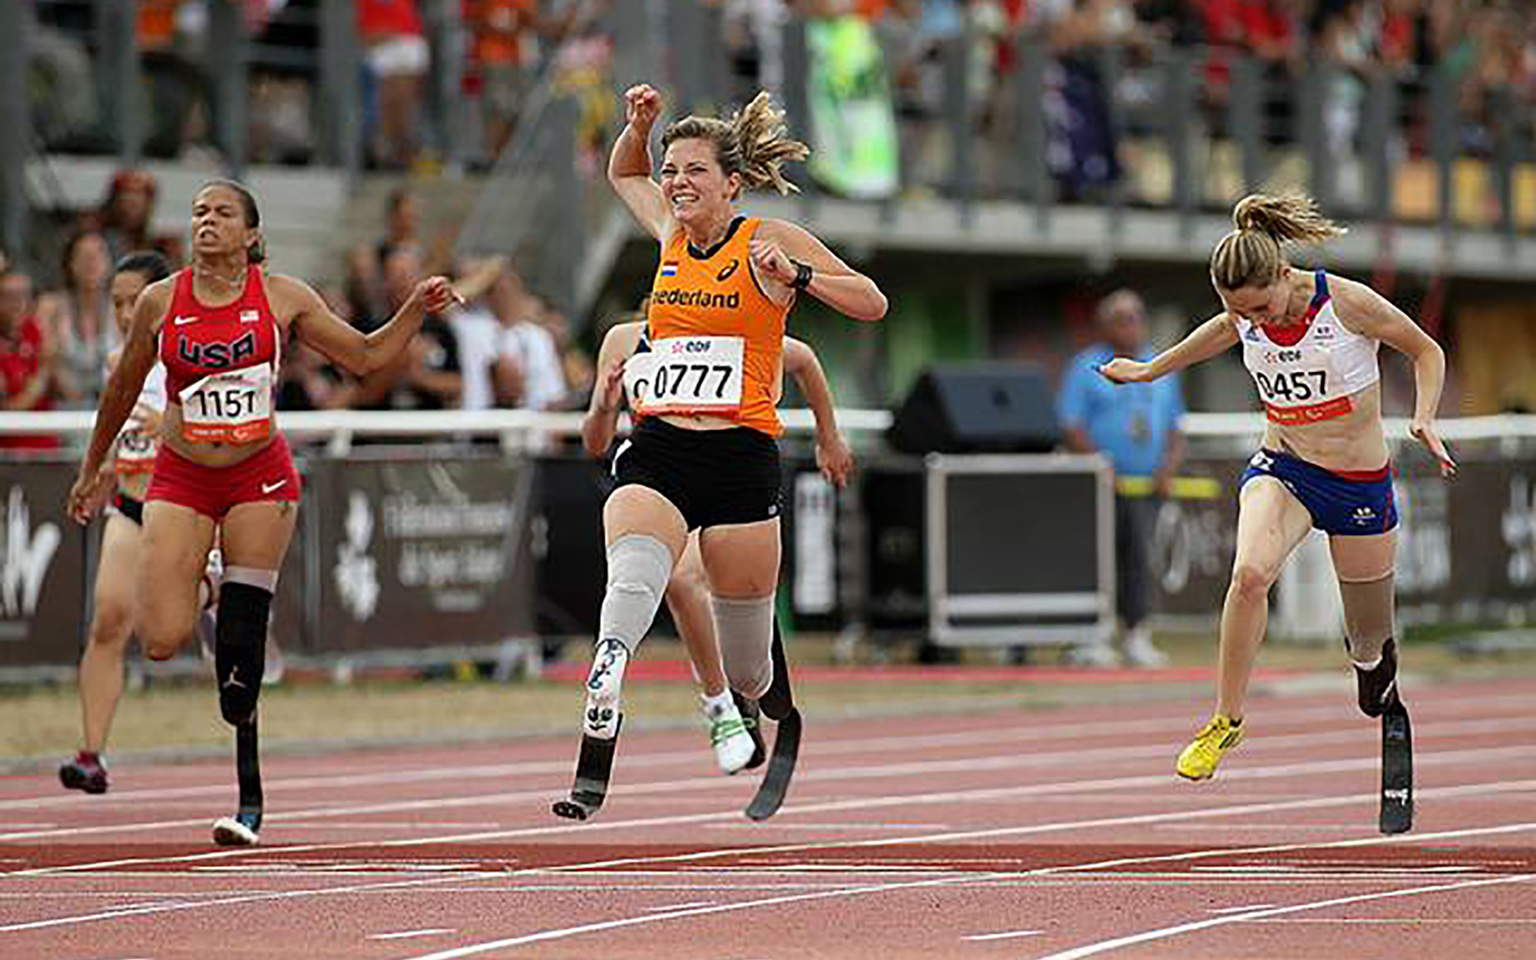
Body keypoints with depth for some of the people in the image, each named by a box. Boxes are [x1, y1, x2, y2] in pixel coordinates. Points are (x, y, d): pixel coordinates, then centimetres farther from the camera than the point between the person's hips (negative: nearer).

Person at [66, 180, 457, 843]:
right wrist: (93, 470, 20)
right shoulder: (160, 303, -2)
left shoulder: (282, 298, -3)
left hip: (260, 477, -1)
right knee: (161, 640, -12)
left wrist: (416, 310, -9)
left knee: (241, 644, -7)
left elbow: (365, 356, 6)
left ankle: (249, 796, 3)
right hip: (180, 480, 1)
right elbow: (123, 388, 12)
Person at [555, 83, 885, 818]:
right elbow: (625, 174, 35)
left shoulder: (767, 240, 1)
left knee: (748, 668, 5)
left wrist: (797, 276, -14)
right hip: (656, 454, 3)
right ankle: (590, 776, -36)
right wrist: (638, 126, 16)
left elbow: (872, 303, 0)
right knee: (630, 583, -26)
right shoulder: (670, 235, 13)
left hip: (739, 460, -3)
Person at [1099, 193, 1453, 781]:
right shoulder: (1243, 320, -9)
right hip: (1280, 469, 2)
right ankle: (1227, 719, -19)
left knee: (1369, 644, 10)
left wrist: (1424, 419, -21)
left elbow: (1426, 352, -6)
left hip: (1360, 484, -2)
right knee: (1250, 572, -31)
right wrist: (1151, 370, 29)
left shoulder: (1348, 304, -20)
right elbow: (1218, 332, 17)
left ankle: (1373, 663, 51)